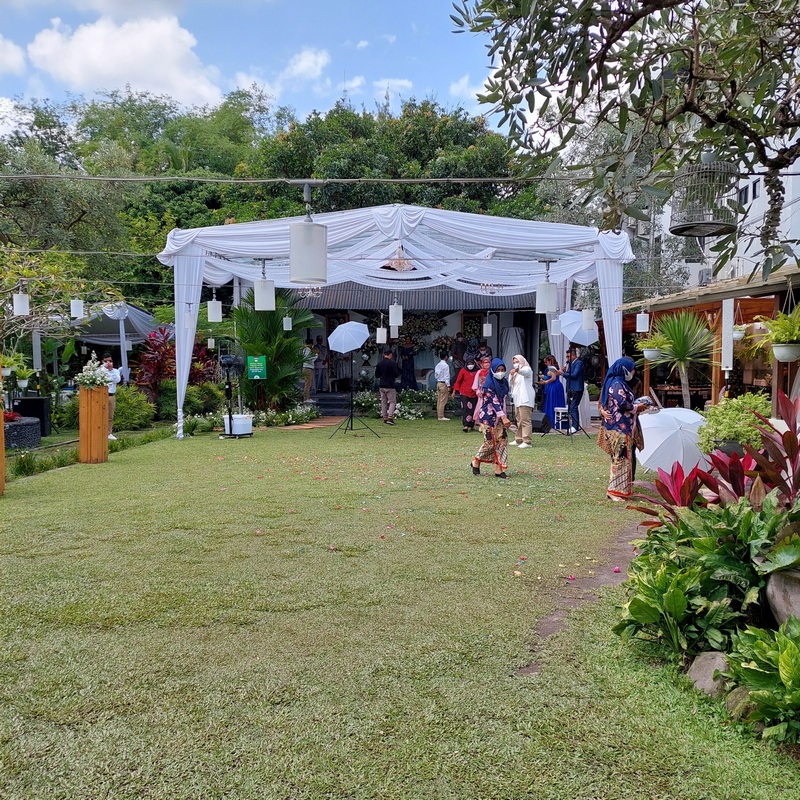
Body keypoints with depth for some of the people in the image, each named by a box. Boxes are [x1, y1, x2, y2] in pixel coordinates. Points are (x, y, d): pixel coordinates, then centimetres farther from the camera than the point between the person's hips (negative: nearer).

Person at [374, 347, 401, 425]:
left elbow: (376, 375, 11)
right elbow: (396, 375, -12)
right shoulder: (392, 363, -12)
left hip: (381, 386, 5)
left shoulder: (379, 363, 5)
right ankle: (390, 417, -12)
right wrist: (399, 371, 8)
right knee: (392, 402, 0)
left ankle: (385, 418, 11)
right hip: (390, 386, -5)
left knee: (383, 402, 11)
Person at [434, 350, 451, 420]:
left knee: (439, 400, 10)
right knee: (443, 401, -5)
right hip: (444, 384, -8)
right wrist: (448, 386, -13)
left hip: (438, 383, 8)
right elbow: (447, 376, -14)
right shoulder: (446, 365, -13)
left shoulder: (437, 365, 10)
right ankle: (441, 416, -5)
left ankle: (439, 415, 15)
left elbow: (435, 375, 13)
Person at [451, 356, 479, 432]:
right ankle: (466, 425, -11)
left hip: (474, 394, 2)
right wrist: (454, 392, 3)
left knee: (473, 410, 8)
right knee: (465, 409, -9)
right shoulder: (463, 370, -1)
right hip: (464, 393, -2)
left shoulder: (477, 371, 2)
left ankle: (471, 425, 20)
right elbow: (458, 381, 3)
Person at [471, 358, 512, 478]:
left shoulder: (504, 382, 6)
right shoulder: (489, 384, -16)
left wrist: (504, 416, 14)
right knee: (490, 442, -5)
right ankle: (476, 462, 18)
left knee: (502, 441, -1)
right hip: (489, 416, -7)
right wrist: (504, 417, -31)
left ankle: (499, 469, 3)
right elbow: (494, 402, -24)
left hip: (500, 416, 7)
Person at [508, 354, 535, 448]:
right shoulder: (516, 373, 26)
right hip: (517, 399, 9)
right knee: (519, 420, 12)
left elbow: (524, 371, -27)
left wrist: (517, 370, -50)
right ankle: (518, 440, 18)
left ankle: (527, 441, -18)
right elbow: (510, 383, 19)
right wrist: (511, 374, 1)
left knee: (525, 420, -14)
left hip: (525, 399, -9)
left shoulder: (527, 369, -2)